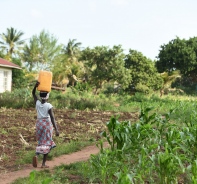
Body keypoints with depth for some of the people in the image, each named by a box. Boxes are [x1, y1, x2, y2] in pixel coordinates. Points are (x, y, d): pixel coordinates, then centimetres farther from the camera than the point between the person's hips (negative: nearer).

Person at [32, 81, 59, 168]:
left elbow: (33, 93, 12)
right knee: (47, 143, 6)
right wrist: (56, 129, -18)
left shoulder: (37, 103, -2)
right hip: (47, 124, -4)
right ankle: (44, 163, 5)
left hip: (39, 123, 4)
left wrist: (35, 85, -5)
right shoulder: (49, 106, -14)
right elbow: (52, 118, -19)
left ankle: (36, 155, -11)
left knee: (41, 142, 18)